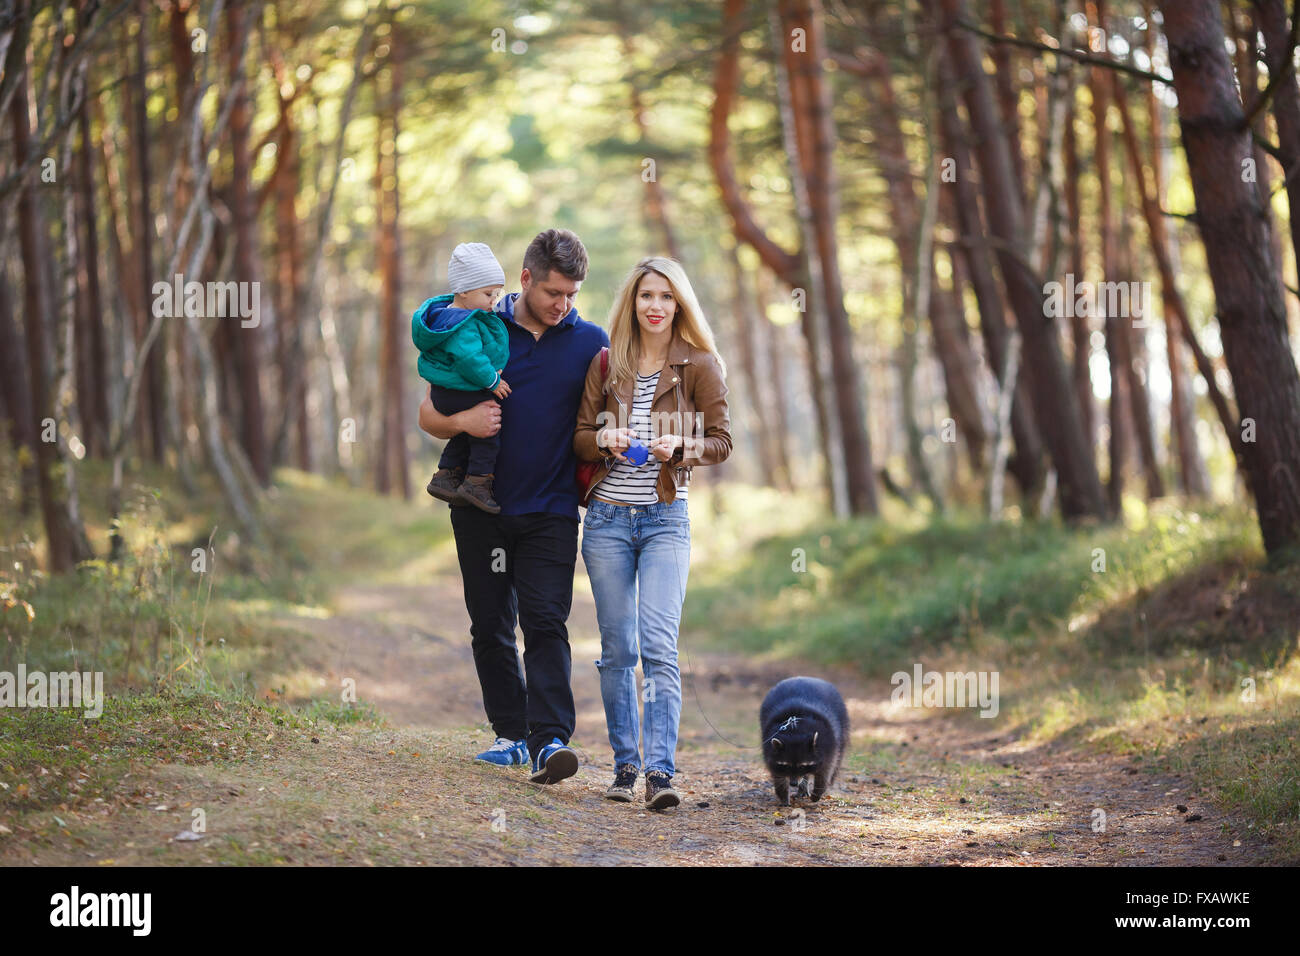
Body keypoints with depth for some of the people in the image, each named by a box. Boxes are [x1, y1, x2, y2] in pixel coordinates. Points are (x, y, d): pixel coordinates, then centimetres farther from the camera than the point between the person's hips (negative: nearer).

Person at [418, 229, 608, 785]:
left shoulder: (590, 342, 4)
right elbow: (429, 413, 7)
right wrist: (462, 420, -14)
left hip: (551, 510, -2)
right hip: (481, 508, 2)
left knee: (545, 623, -12)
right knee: (490, 626, 7)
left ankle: (551, 741, -19)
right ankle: (512, 734, 18)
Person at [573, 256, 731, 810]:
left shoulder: (698, 365, 1)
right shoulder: (605, 365, 7)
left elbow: (722, 442, 0)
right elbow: (580, 436, 9)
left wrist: (682, 447, -19)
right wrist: (603, 441, -13)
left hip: (666, 519, -2)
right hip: (607, 518, 3)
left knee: (659, 645, -14)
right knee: (617, 648, 6)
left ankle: (661, 770, -17)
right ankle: (625, 764, 15)